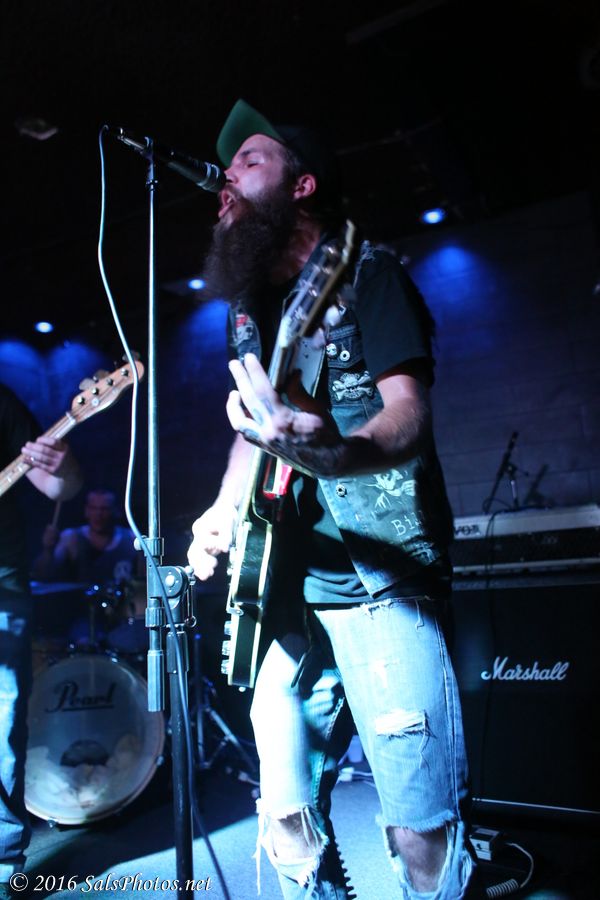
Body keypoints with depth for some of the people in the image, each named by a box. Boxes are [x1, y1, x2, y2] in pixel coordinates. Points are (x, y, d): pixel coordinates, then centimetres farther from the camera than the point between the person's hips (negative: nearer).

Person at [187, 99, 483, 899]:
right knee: (287, 819, 12)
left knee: (423, 829, -3)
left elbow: (410, 417, -14)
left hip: (384, 579, -6)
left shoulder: (368, 273, -1)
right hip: (290, 591, 6)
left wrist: (331, 450, -36)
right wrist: (222, 515, 4)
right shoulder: (248, 307, 17)